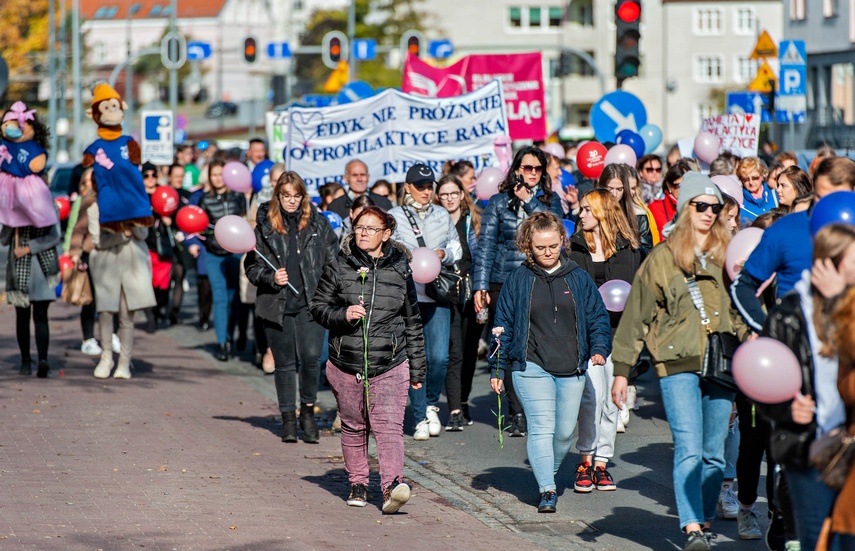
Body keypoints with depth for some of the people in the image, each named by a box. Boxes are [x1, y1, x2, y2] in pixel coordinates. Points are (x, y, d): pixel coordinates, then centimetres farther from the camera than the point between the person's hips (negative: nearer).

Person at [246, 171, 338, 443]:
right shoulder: (265, 226, 4)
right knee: (284, 363, 7)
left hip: (311, 303, 0)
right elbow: (251, 266, 7)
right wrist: (271, 278, -11)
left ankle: (308, 411, 8)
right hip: (277, 306, 1)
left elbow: (334, 258, 9)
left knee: (311, 357, -12)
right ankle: (288, 419, 17)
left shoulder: (318, 223, 6)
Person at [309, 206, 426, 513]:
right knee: (353, 427, 12)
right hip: (346, 364, 1)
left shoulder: (400, 271, 6)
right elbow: (318, 308, 8)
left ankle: (392, 485, -26)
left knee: (389, 425, -15)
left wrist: (417, 369, 13)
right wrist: (343, 314, -14)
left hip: (390, 366, -1)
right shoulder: (339, 268, 4)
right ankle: (358, 484, 26)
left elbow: (413, 323, 12)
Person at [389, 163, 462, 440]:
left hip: (437, 295, 2)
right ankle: (421, 419, 6)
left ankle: (432, 405, 18)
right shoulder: (394, 217, 3)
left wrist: (444, 253, -3)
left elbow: (456, 249, 19)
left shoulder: (442, 215, 12)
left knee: (439, 357, -8)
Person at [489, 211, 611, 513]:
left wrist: (599, 348, -8)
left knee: (565, 431, 7)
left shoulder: (578, 278, 7)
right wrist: (497, 368, 5)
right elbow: (503, 325, 7)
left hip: (572, 369, 2)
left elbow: (597, 317, 10)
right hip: (531, 366, -2)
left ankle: (548, 473, 31)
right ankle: (546, 490, -14)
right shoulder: (518, 280, 4)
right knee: (542, 427, -13)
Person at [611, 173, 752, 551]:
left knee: (714, 452, 7)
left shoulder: (729, 254, 10)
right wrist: (621, 369, 3)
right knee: (689, 449, -13)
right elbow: (636, 316, 4)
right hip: (678, 364, -3)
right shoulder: (663, 257, 3)